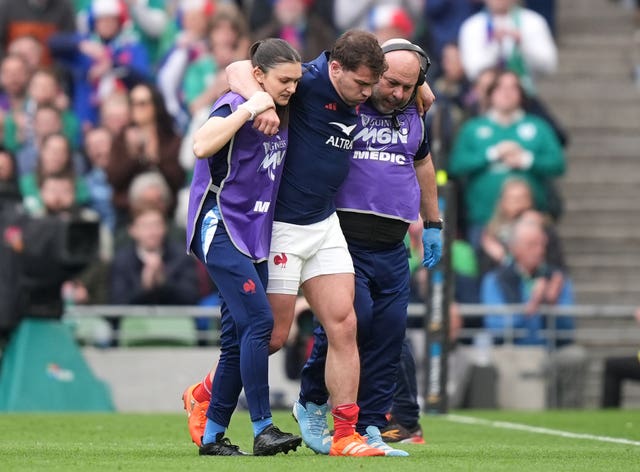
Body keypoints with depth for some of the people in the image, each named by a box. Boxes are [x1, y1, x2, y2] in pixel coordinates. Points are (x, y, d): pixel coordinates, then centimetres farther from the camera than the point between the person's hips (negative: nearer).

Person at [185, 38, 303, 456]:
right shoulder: (236, 106, -12)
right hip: (221, 228, -8)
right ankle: (263, 430, -15)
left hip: (255, 234, 8)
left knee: (239, 338, 6)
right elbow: (202, 146, -31)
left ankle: (212, 435, 12)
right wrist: (248, 108, -29)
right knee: (259, 320, -17)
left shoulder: (282, 115, 11)